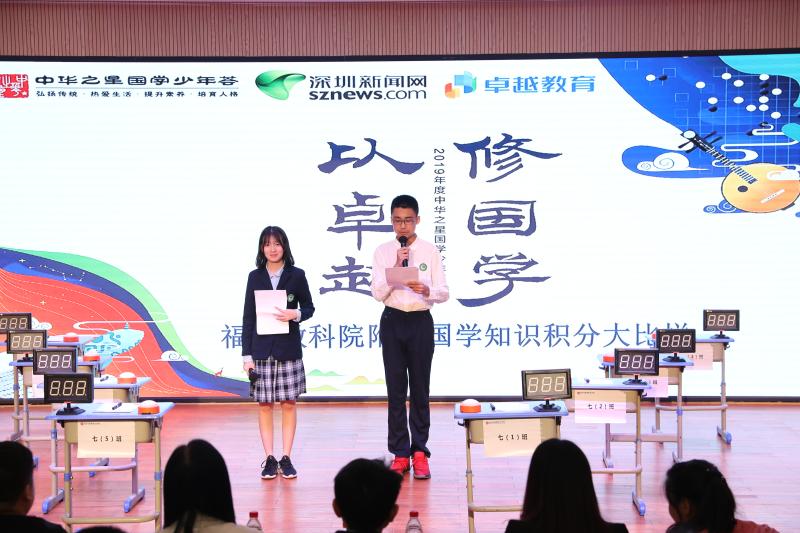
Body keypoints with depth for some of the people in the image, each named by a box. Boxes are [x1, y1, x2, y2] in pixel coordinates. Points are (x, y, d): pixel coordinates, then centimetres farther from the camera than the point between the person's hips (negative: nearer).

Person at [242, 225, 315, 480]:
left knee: (289, 403, 2)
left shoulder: (296, 275, 2)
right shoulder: (255, 277, 5)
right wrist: (247, 354, 0)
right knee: (264, 404, 3)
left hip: (289, 349, -1)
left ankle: (286, 458, 12)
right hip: (262, 349, 1)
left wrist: (295, 314, -15)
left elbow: (309, 307, 8)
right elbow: (248, 316, 5)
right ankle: (269, 459, 12)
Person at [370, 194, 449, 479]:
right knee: (395, 389, 4)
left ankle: (419, 452, 10)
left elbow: (444, 292, 1)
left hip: (421, 321, -1)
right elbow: (378, 293, -4)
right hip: (392, 321, 1)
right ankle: (400, 453, 11)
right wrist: (396, 266, -15)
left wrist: (427, 290, -20)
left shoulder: (430, 251, 3)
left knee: (420, 389, 3)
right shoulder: (383, 252, 4)